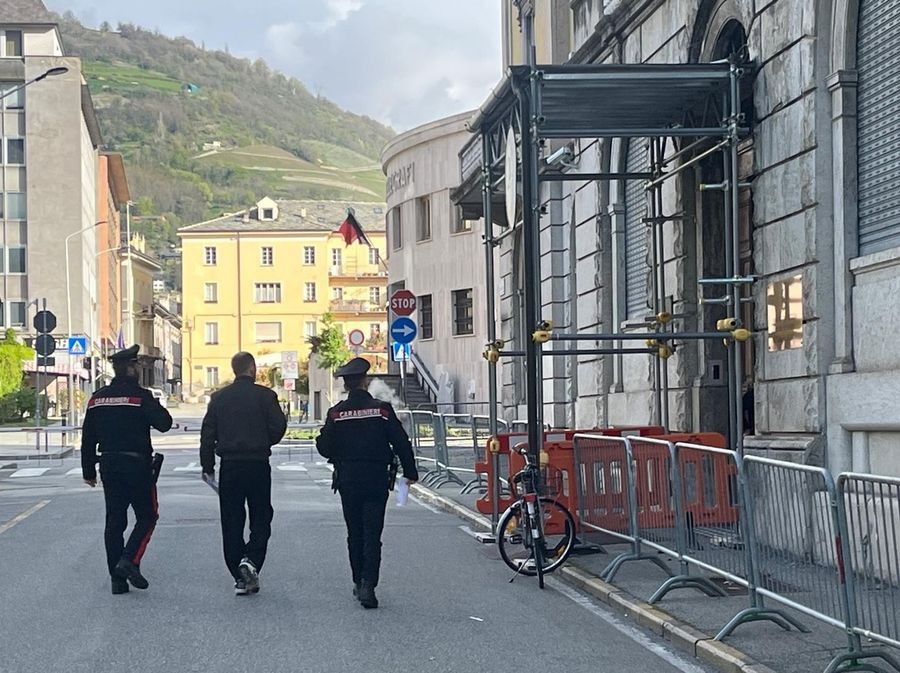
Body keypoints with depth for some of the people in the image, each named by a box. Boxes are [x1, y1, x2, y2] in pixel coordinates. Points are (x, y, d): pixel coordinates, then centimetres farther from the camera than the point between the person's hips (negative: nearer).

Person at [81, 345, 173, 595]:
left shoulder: (98, 398, 7)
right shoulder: (140, 396, -11)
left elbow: (88, 438, 10)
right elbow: (164, 424, -13)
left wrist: (89, 471, 16)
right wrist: (157, 406, 7)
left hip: (109, 466, 6)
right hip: (137, 465, -5)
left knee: (114, 520, 9)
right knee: (147, 516, 6)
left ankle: (117, 579, 9)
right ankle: (129, 561, -13)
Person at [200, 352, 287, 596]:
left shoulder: (219, 397, 5)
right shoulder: (265, 395, -4)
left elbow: (207, 433, 5)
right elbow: (279, 427, -7)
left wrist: (207, 466, 12)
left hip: (229, 466, 3)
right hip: (258, 464, -3)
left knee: (232, 521, 7)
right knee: (261, 517, 8)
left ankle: (240, 578, 7)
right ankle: (250, 560, -15)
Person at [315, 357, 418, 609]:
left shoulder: (336, 413, -3)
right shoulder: (382, 409, -5)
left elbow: (324, 447, -1)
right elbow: (401, 443, -4)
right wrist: (410, 472, 7)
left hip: (348, 481, 1)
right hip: (377, 480, -1)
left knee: (355, 533, 14)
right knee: (372, 534, -2)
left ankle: (359, 582, 20)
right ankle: (368, 585, -14)